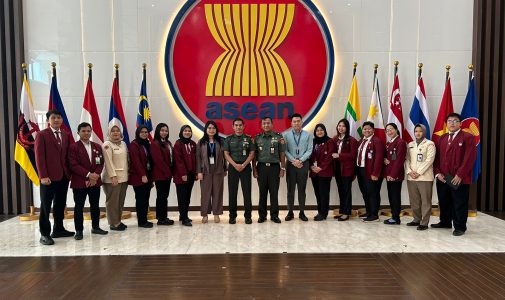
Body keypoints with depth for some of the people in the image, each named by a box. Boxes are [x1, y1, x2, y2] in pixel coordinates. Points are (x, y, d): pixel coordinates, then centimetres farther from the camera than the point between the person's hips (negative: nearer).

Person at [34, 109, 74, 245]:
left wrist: (69, 172, 4)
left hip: (64, 176, 6)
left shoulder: (66, 135, 13)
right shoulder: (42, 135, -3)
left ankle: (58, 229, 23)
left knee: (60, 205, 12)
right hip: (49, 177, -5)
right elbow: (39, 156, -9)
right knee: (45, 206, 2)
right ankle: (44, 234, 8)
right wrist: (43, 176, -16)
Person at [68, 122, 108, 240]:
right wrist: (88, 175, -18)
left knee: (95, 206, 11)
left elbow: (101, 164, 8)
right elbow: (73, 165, -12)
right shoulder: (73, 147, -3)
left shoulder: (97, 147, 12)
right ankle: (79, 230, 11)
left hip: (95, 181, 5)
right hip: (79, 182, -4)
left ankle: (95, 227, 23)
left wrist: (95, 175, -9)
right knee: (79, 207, 2)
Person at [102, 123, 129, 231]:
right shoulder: (107, 144, -7)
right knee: (113, 201, 0)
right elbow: (108, 162, -14)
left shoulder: (123, 144, 13)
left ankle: (118, 221, 21)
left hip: (124, 177, 7)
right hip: (112, 178, -7)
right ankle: (114, 223, 8)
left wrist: (127, 174, 12)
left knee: (121, 201, 11)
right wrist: (113, 176, -18)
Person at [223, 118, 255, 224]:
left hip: (246, 167, 0)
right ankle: (232, 216, 10)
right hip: (233, 167, 1)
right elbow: (226, 154, 2)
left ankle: (248, 216, 6)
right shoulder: (228, 139, 8)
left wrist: (243, 165, -10)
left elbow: (252, 154, 2)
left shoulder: (248, 139, 7)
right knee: (232, 192, 2)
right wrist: (235, 165, -11)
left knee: (247, 192, -2)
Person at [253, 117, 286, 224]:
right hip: (261, 167, 1)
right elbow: (254, 155, 8)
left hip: (274, 167, -1)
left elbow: (282, 154, 3)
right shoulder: (257, 138, 7)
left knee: (274, 192, 2)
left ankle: (274, 215, 11)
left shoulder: (278, 137, 3)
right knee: (262, 192, 6)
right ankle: (262, 215, 14)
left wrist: (282, 169, -2)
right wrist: (254, 169, 2)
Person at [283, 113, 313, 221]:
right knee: (290, 189, 4)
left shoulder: (307, 135, 3)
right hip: (290, 164, 0)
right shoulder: (286, 135, 3)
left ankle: (302, 212, 14)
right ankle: (290, 212, 12)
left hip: (303, 164, 0)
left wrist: (300, 160, -13)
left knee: (302, 189, 6)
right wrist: (293, 160, -13)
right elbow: (285, 150, -3)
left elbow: (309, 150, -2)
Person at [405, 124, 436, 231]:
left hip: (424, 177, -5)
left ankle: (424, 222, 1)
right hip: (411, 177, 5)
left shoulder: (429, 144, 0)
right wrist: (409, 171, -5)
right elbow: (407, 159, 11)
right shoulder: (410, 145, 15)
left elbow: (429, 160, -9)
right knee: (414, 201, 9)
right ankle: (416, 219, 20)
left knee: (425, 201, -3)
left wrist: (418, 172, -13)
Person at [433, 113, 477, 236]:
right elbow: (437, 158, 12)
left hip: (459, 179, -5)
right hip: (442, 178, 6)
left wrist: (460, 175, -16)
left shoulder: (468, 137, -5)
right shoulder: (441, 139, 13)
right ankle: (445, 222, 32)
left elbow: (469, 158, -12)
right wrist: (438, 173, -1)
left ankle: (460, 227, 15)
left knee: (460, 204, 3)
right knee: (444, 202, 16)